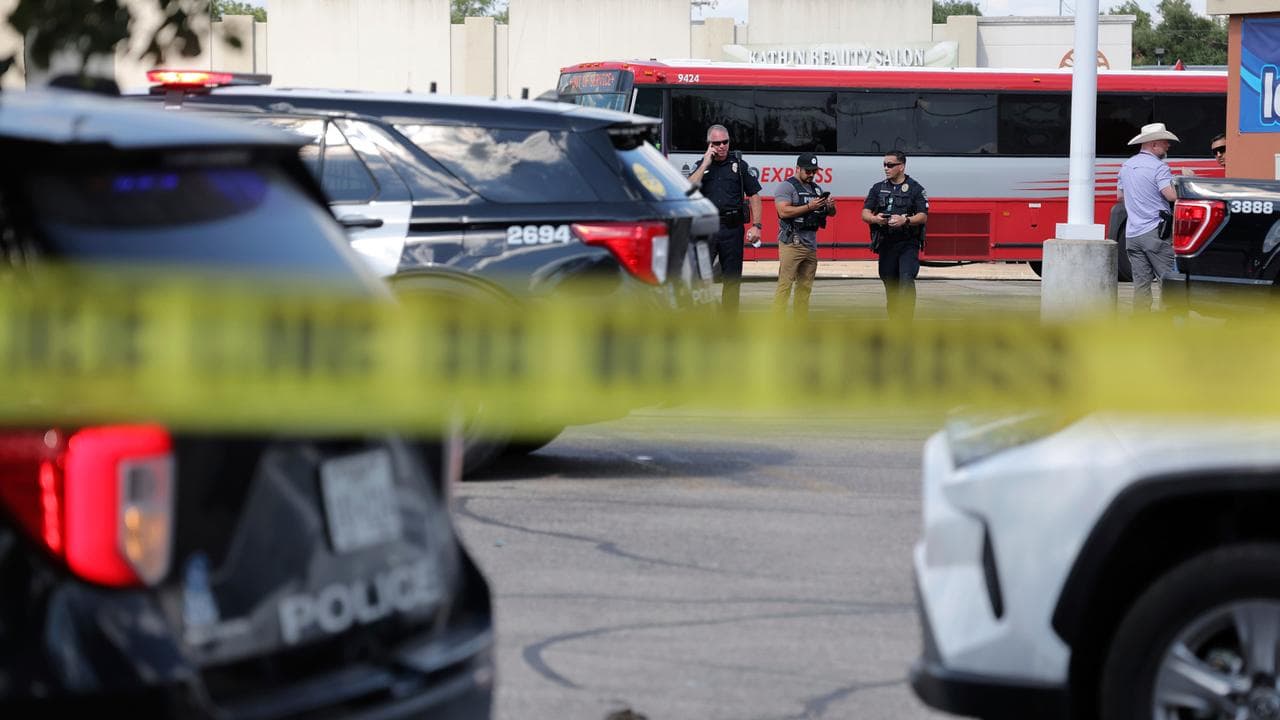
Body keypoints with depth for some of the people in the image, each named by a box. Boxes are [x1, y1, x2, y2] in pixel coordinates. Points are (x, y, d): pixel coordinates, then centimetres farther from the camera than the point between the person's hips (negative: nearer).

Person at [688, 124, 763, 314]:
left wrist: (756, 226, 0)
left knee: (732, 279, 5)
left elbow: (754, 195, 9)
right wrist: (705, 164, -7)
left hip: (732, 229, 1)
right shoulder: (700, 166, 10)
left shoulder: (739, 164, 9)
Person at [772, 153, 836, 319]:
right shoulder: (786, 186, -4)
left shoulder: (816, 188, 19)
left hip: (811, 244, 8)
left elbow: (831, 214, 22)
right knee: (785, 285, -12)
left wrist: (830, 206, -2)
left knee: (805, 286, 8)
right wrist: (809, 207, -19)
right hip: (792, 243, -8)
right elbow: (783, 211, -18)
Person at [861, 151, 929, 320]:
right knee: (890, 286, 7)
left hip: (908, 244, -4)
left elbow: (923, 216, -6)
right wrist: (875, 218, -15)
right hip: (886, 245, 4)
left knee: (906, 280, -21)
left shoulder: (915, 188, 2)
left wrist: (905, 220, -24)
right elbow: (865, 214, 9)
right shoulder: (878, 188, 14)